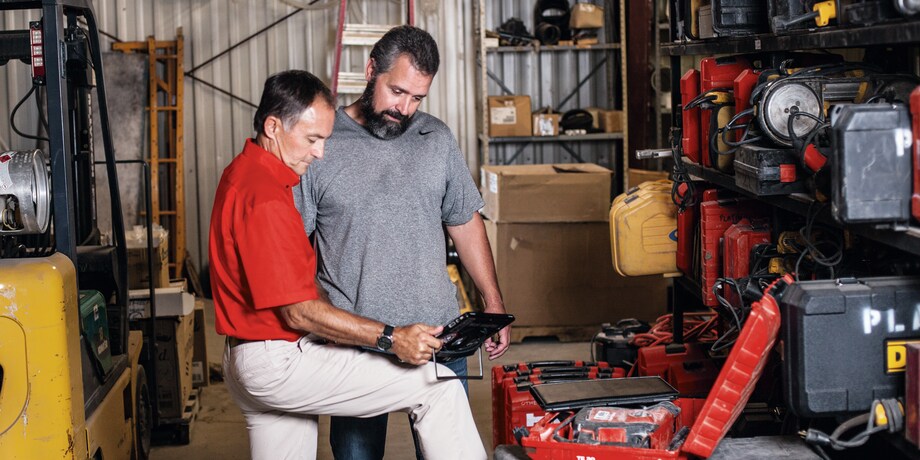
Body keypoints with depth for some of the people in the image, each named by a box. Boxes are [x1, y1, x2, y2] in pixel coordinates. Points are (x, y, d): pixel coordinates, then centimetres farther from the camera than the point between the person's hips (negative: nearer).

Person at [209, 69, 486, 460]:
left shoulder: (244, 174, 13)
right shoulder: (265, 199, -21)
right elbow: (299, 312, -22)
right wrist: (390, 339, -22)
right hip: (278, 364, -11)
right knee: (438, 386, -10)